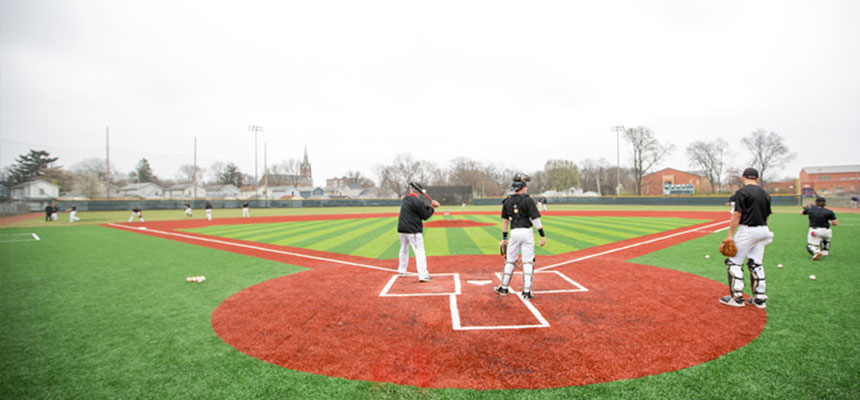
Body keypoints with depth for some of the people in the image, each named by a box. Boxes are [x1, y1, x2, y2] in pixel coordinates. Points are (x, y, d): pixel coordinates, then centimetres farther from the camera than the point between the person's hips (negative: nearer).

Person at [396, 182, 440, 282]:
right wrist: (433, 208, 4)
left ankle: (401, 271, 31)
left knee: (403, 250, 21)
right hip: (413, 230, -8)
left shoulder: (405, 199, 13)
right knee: (419, 251, -7)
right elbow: (425, 216, -8)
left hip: (401, 230, 8)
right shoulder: (418, 201, -13)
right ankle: (423, 275, -12)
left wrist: (430, 205, 5)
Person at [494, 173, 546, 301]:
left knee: (510, 261, 15)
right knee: (528, 262, 3)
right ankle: (526, 292, 4)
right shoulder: (527, 200, -8)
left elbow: (505, 221, 9)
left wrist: (504, 238, 15)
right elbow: (535, 219, -11)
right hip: (527, 232, -3)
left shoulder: (507, 201, 4)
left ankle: (504, 288, 23)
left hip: (514, 233, 4)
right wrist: (543, 235, -7)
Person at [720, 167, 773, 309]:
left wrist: (730, 235, -14)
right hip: (763, 231, 8)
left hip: (747, 230, -8)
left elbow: (737, 215, -16)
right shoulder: (765, 194, 12)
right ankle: (759, 299, 16)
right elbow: (767, 216, 16)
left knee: (734, 262, 0)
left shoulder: (742, 192, -11)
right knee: (756, 264, 12)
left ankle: (737, 297, 1)